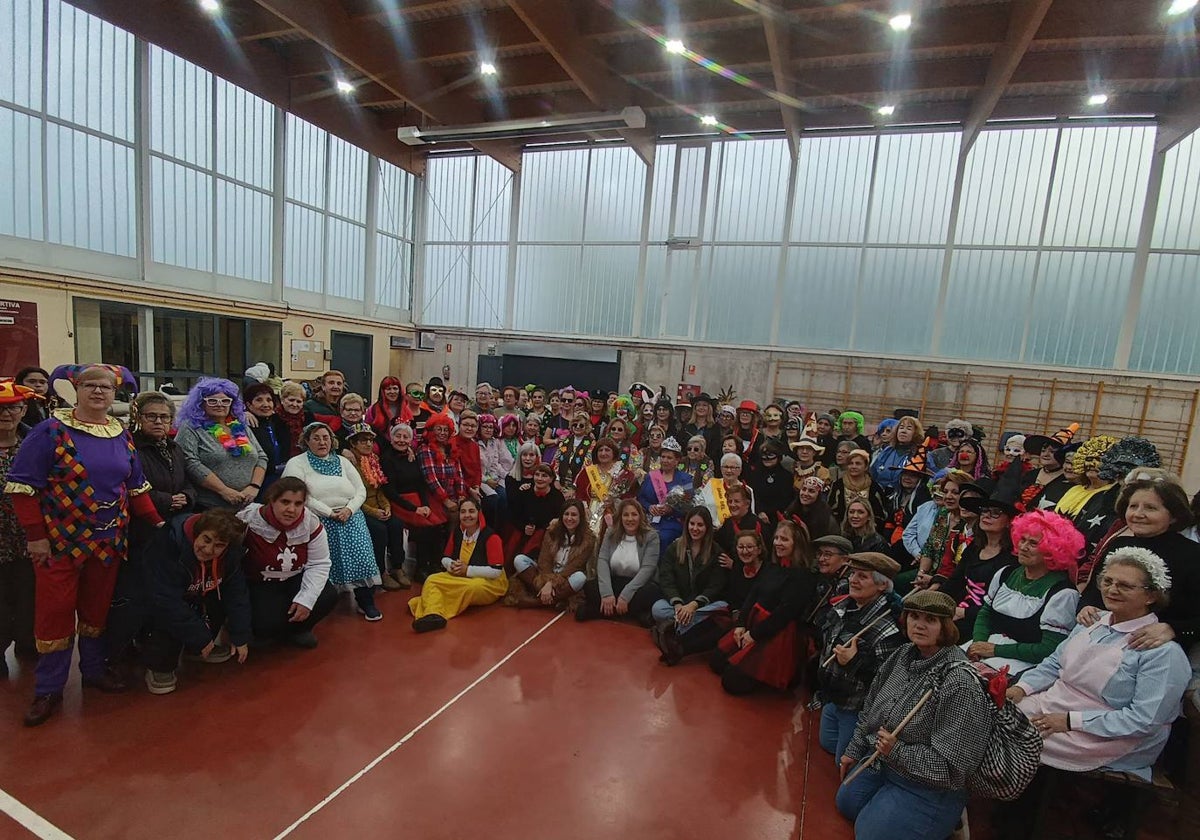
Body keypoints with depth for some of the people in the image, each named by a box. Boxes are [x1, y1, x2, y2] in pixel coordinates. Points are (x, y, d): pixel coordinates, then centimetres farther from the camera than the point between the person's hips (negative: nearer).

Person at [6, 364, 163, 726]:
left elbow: (136, 485, 12)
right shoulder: (52, 430, -9)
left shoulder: (122, 435, 6)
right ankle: (48, 689, 17)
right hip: (60, 540, -4)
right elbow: (22, 485, -9)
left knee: (97, 607, 15)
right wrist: (35, 535, -13)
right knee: (55, 611, 2)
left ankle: (94, 669, 31)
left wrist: (157, 522, 5)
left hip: (109, 540, 4)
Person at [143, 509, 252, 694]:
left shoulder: (231, 554, -19)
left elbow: (236, 593, -14)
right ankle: (159, 667, -8)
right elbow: (167, 602, -35)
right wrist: (200, 637, -29)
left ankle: (201, 649, 5)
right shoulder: (168, 547, -36)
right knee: (169, 622, -32)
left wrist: (240, 637, -16)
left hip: (198, 598, 5)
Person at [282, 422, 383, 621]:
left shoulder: (342, 461, 18)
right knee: (327, 556, -26)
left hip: (349, 517, 3)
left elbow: (360, 490, 12)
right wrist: (330, 513, -12)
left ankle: (366, 601, -6)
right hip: (318, 520, -2)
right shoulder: (296, 464, 5)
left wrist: (349, 509, -7)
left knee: (360, 551, -18)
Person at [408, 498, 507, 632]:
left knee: (473, 588, -40)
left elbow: (496, 571, -19)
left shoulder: (491, 536, -15)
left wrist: (467, 570, -20)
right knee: (432, 580, -18)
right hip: (460, 577, 6)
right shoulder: (457, 533, 3)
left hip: (489, 583, -6)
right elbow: (445, 558, 14)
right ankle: (434, 614, -43)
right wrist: (451, 566, -11)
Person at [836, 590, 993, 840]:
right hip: (880, 763, 8)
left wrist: (897, 751, -32)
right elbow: (871, 708, 8)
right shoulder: (904, 654, -6)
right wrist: (854, 750, 12)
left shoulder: (959, 683, -30)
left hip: (927, 787, -8)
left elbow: (950, 765, -26)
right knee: (845, 803, 18)